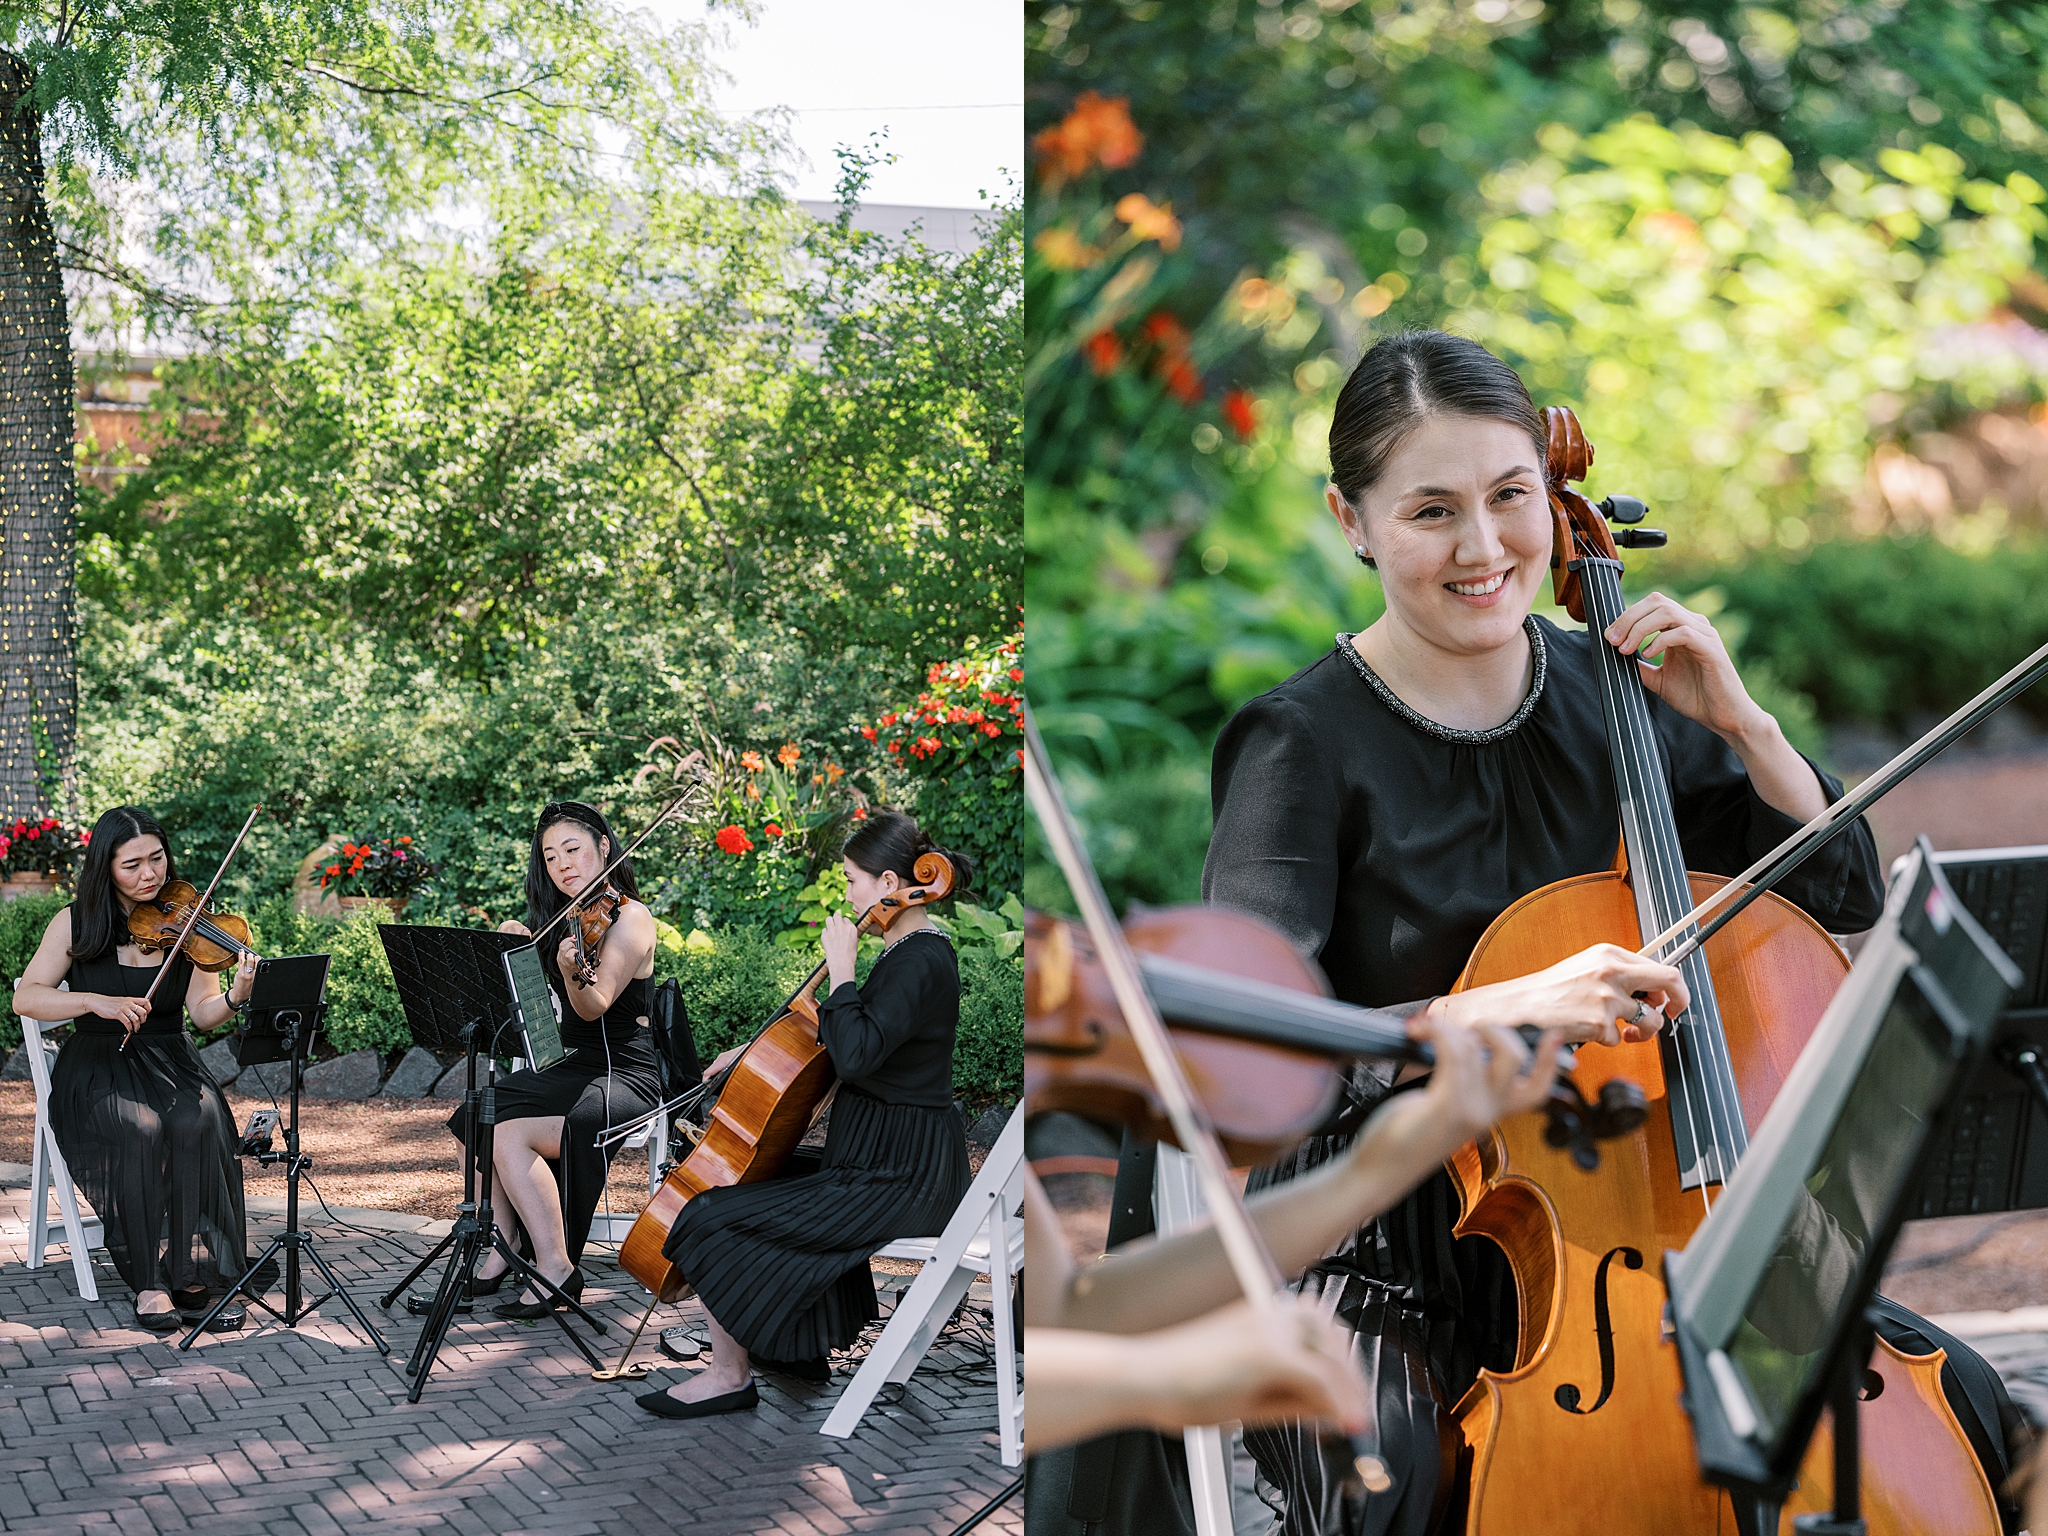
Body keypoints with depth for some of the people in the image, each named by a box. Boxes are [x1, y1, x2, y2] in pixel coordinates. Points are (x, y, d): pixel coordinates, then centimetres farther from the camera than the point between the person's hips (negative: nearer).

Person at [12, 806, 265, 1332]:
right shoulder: (77, 924, -1)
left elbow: (204, 1013, -4)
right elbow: (26, 998, -8)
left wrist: (236, 998, -27)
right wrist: (97, 1001, -24)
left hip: (169, 1063, 2)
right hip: (96, 1067, -1)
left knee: (197, 1123, -32)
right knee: (138, 1130, -34)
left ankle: (192, 1277, -26)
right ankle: (150, 1279, -24)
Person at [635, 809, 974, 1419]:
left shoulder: (919, 963, -20)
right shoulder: (913, 950, 11)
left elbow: (855, 1054, -33)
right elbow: (852, 1039, 24)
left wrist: (841, 965, -22)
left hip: (899, 1176, -10)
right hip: (895, 1157, 10)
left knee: (717, 1218, -9)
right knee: (774, 1173, 29)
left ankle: (729, 1375, 5)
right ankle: (800, 1345, 31)